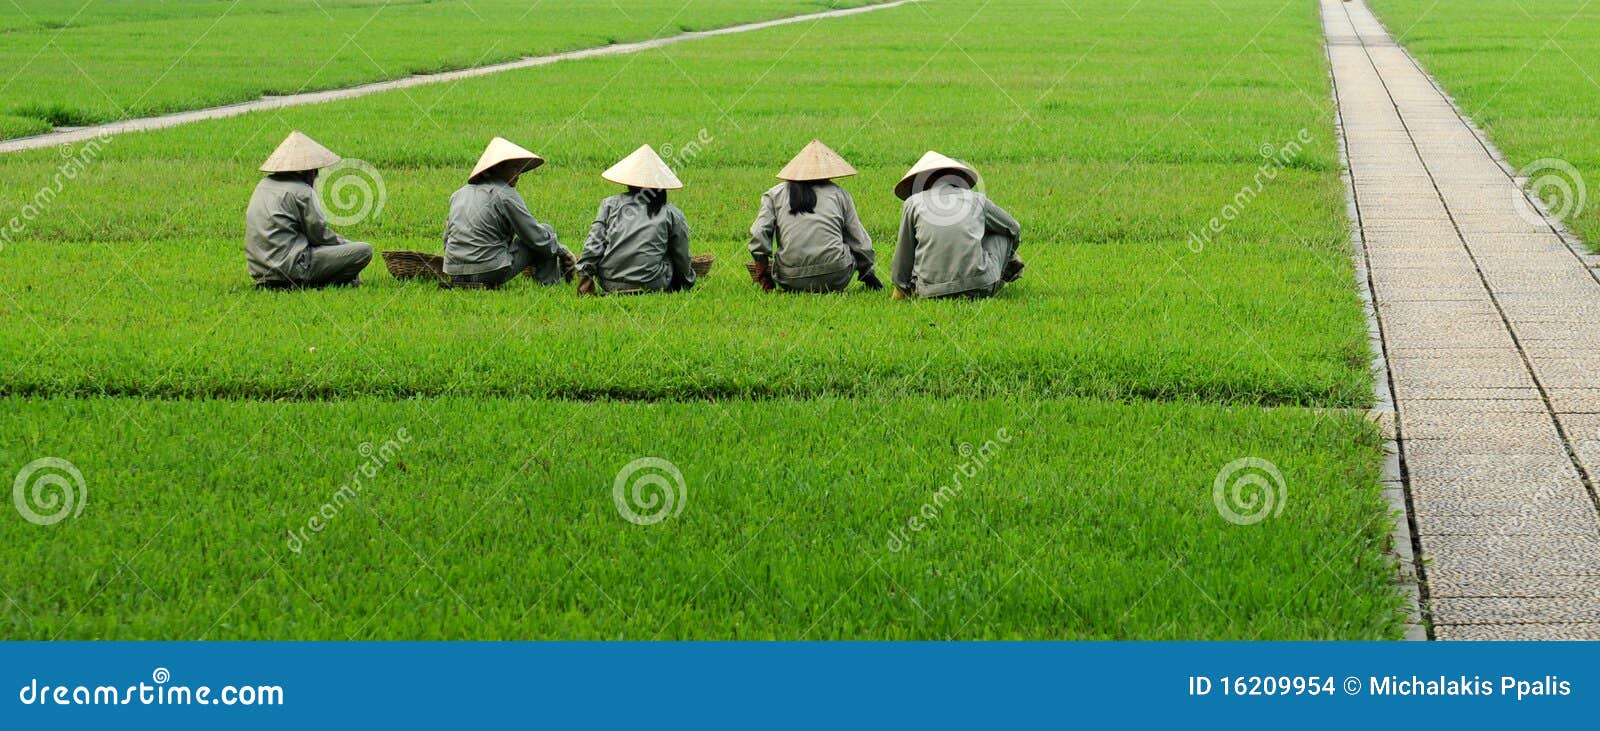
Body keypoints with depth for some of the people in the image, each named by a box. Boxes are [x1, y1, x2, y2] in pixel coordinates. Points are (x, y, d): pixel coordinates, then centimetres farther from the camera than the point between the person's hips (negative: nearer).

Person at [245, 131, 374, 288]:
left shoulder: (263, 185, 14)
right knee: (365, 250, -11)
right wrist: (347, 244, 11)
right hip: (289, 268, -9)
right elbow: (320, 235, -6)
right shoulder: (301, 191, -11)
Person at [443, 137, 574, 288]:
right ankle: (548, 283, 15)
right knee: (546, 230, 8)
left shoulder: (458, 194, 14)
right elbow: (536, 236, -5)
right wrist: (562, 251, 12)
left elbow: (446, 240, 19)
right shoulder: (505, 195, -7)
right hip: (490, 273, -7)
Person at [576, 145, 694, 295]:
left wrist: (584, 278, 3)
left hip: (608, 284, 1)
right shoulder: (672, 214, 5)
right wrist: (688, 281, 30)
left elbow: (593, 243, 1)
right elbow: (681, 257, 12)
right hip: (651, 287, -1)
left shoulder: (610, 205, 8)